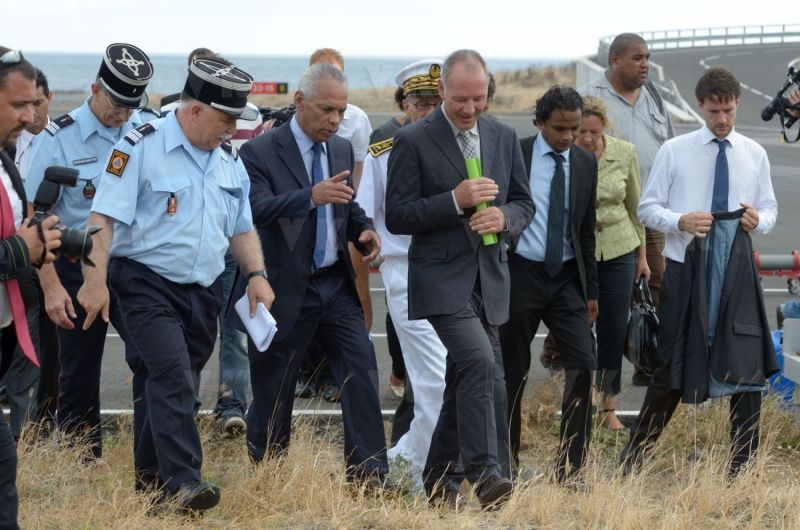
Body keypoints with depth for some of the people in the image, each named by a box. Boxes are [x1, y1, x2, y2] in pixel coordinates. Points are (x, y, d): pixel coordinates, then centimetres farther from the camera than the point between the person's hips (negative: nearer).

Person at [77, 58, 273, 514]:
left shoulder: (229, 160, 12)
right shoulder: (140, 148, -10)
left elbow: (241, 228, 21)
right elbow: (104, 217, -14)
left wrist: (256, 274, 5)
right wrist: (95, 281, -22)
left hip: (203, 289, 7)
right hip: (146, 283, -7)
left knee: (178, 385, 11)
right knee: (172, 375, -19)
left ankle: (151, 475, 24)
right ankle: (182, 481, -22)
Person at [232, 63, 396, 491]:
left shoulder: (342, 150, 9)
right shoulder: (260, 152, -11)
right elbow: (257, 209, -26)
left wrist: (363, 229, -1)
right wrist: (311, 196, -41)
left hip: (336, 284, 5)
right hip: (285, 289, -5)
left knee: (361, 372, -6)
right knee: (273, 389, 6)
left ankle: (368, 472, -4)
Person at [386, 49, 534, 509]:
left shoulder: (504, 137, 9)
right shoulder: (414, 141, -6)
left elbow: (525, 202, 15)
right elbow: (397, 216, -8)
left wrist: (504, 217, -8)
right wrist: (455, 201, -20)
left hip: (490, 278, 6)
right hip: (442, 278, -6)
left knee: (465, 383, 11)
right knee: (481, 365, -24)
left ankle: (442, 481, 23)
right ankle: (485, 472, -22)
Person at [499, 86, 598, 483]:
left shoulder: (585, 163, 7)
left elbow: (586, 230, 12)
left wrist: (591, 290, 10)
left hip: (566, 278, 3)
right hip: (521, 273, -3)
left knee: (583, 365, -9)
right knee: (513, 370, 5)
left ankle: (571, 467, -4)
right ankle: (506, 458, 19)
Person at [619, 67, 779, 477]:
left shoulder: (754, 155, 8)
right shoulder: (674, 152, 2)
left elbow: (770, 208, 15)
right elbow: (647, 208, 2)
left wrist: (759, 221, -9)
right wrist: (680, 221, -18)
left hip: (736, 269, 2)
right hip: (686, 268, -2)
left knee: (746, 365, -1)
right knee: (672, 368, 3)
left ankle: (743, 465, 8)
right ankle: (634, 455, 17)